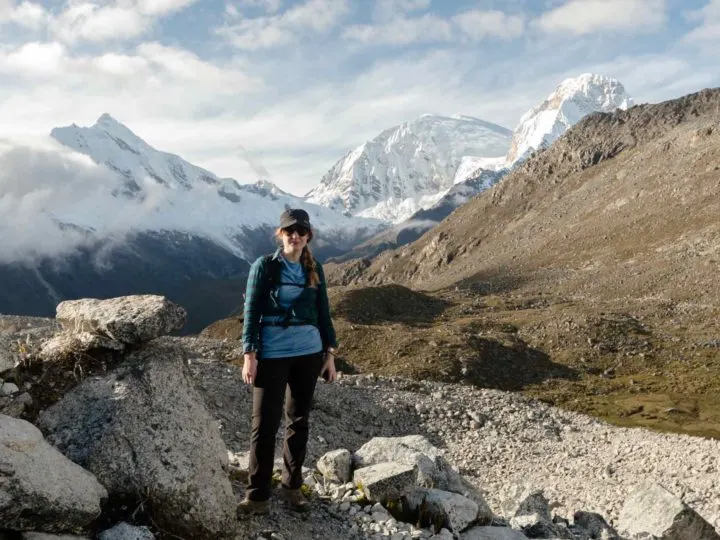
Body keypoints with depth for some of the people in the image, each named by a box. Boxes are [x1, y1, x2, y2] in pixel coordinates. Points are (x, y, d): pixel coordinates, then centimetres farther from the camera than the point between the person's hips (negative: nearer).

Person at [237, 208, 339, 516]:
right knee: (265, 423, -2)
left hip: (308, 353, 4)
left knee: (299, 420, 12)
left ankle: (292, 486, 25)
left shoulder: (315, 269, 6)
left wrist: (329, 353, 8)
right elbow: (251, 311, -5)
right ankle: (258, 496, 6)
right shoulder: (264, 266, -4)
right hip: (272, 354, -4)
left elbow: (323, 312, 11)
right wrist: (249, 354, -12)